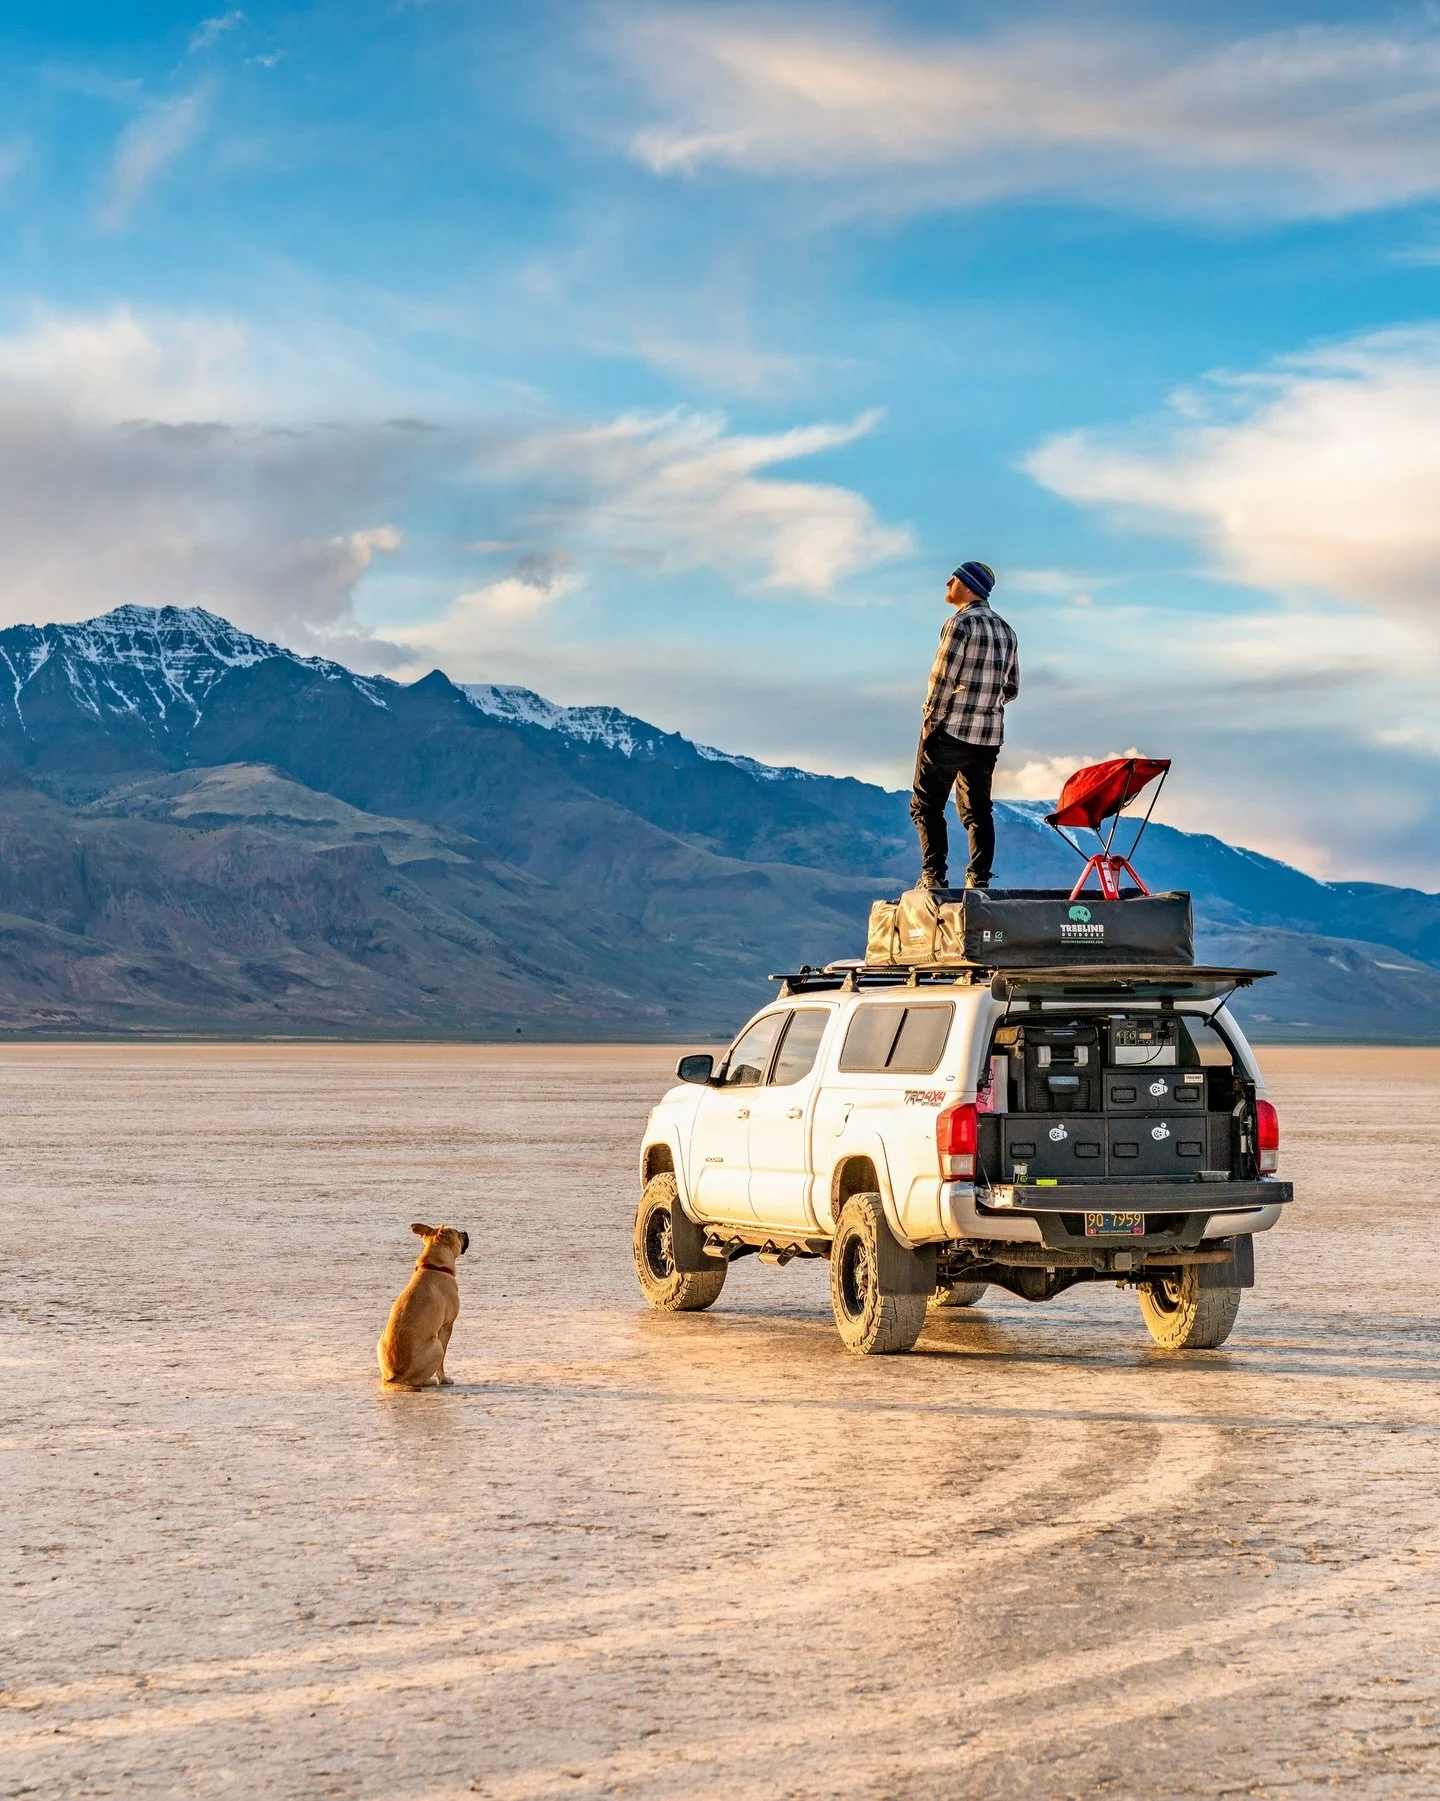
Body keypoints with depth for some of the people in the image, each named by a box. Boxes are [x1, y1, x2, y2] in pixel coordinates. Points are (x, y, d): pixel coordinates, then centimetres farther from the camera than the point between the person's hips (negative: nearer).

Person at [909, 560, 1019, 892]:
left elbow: (942, 677, -15)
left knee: (927, 805, 0)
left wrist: (931, 717, -6)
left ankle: (934, 876, -7)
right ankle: (979, 880, 5)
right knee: (977, 808, 10)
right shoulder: (1006, 630, 12)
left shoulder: (961, 624, -11)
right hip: (990, 735, 7)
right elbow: (1011, 688, 14)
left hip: (950, 730, -7)